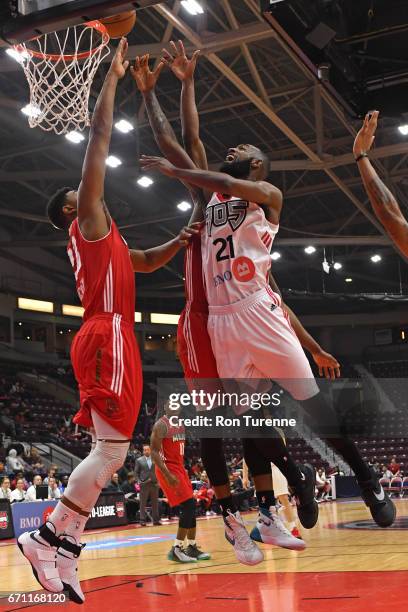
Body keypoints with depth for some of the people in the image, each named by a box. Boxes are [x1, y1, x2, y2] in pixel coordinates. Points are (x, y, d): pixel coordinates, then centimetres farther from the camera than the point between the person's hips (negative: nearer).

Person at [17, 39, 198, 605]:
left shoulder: (100, 240, 28)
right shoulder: (88, 219, 4)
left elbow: (144, 261, 38)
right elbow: (99, 137, 1)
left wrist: (179, 242, 19)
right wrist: (113, 77, 6)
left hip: (108, 341, 10)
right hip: (107, 339, -10)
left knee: (108, 452, 5)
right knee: (111, 450, -15)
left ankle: (63, 551, 4)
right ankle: (48, 537, -12)